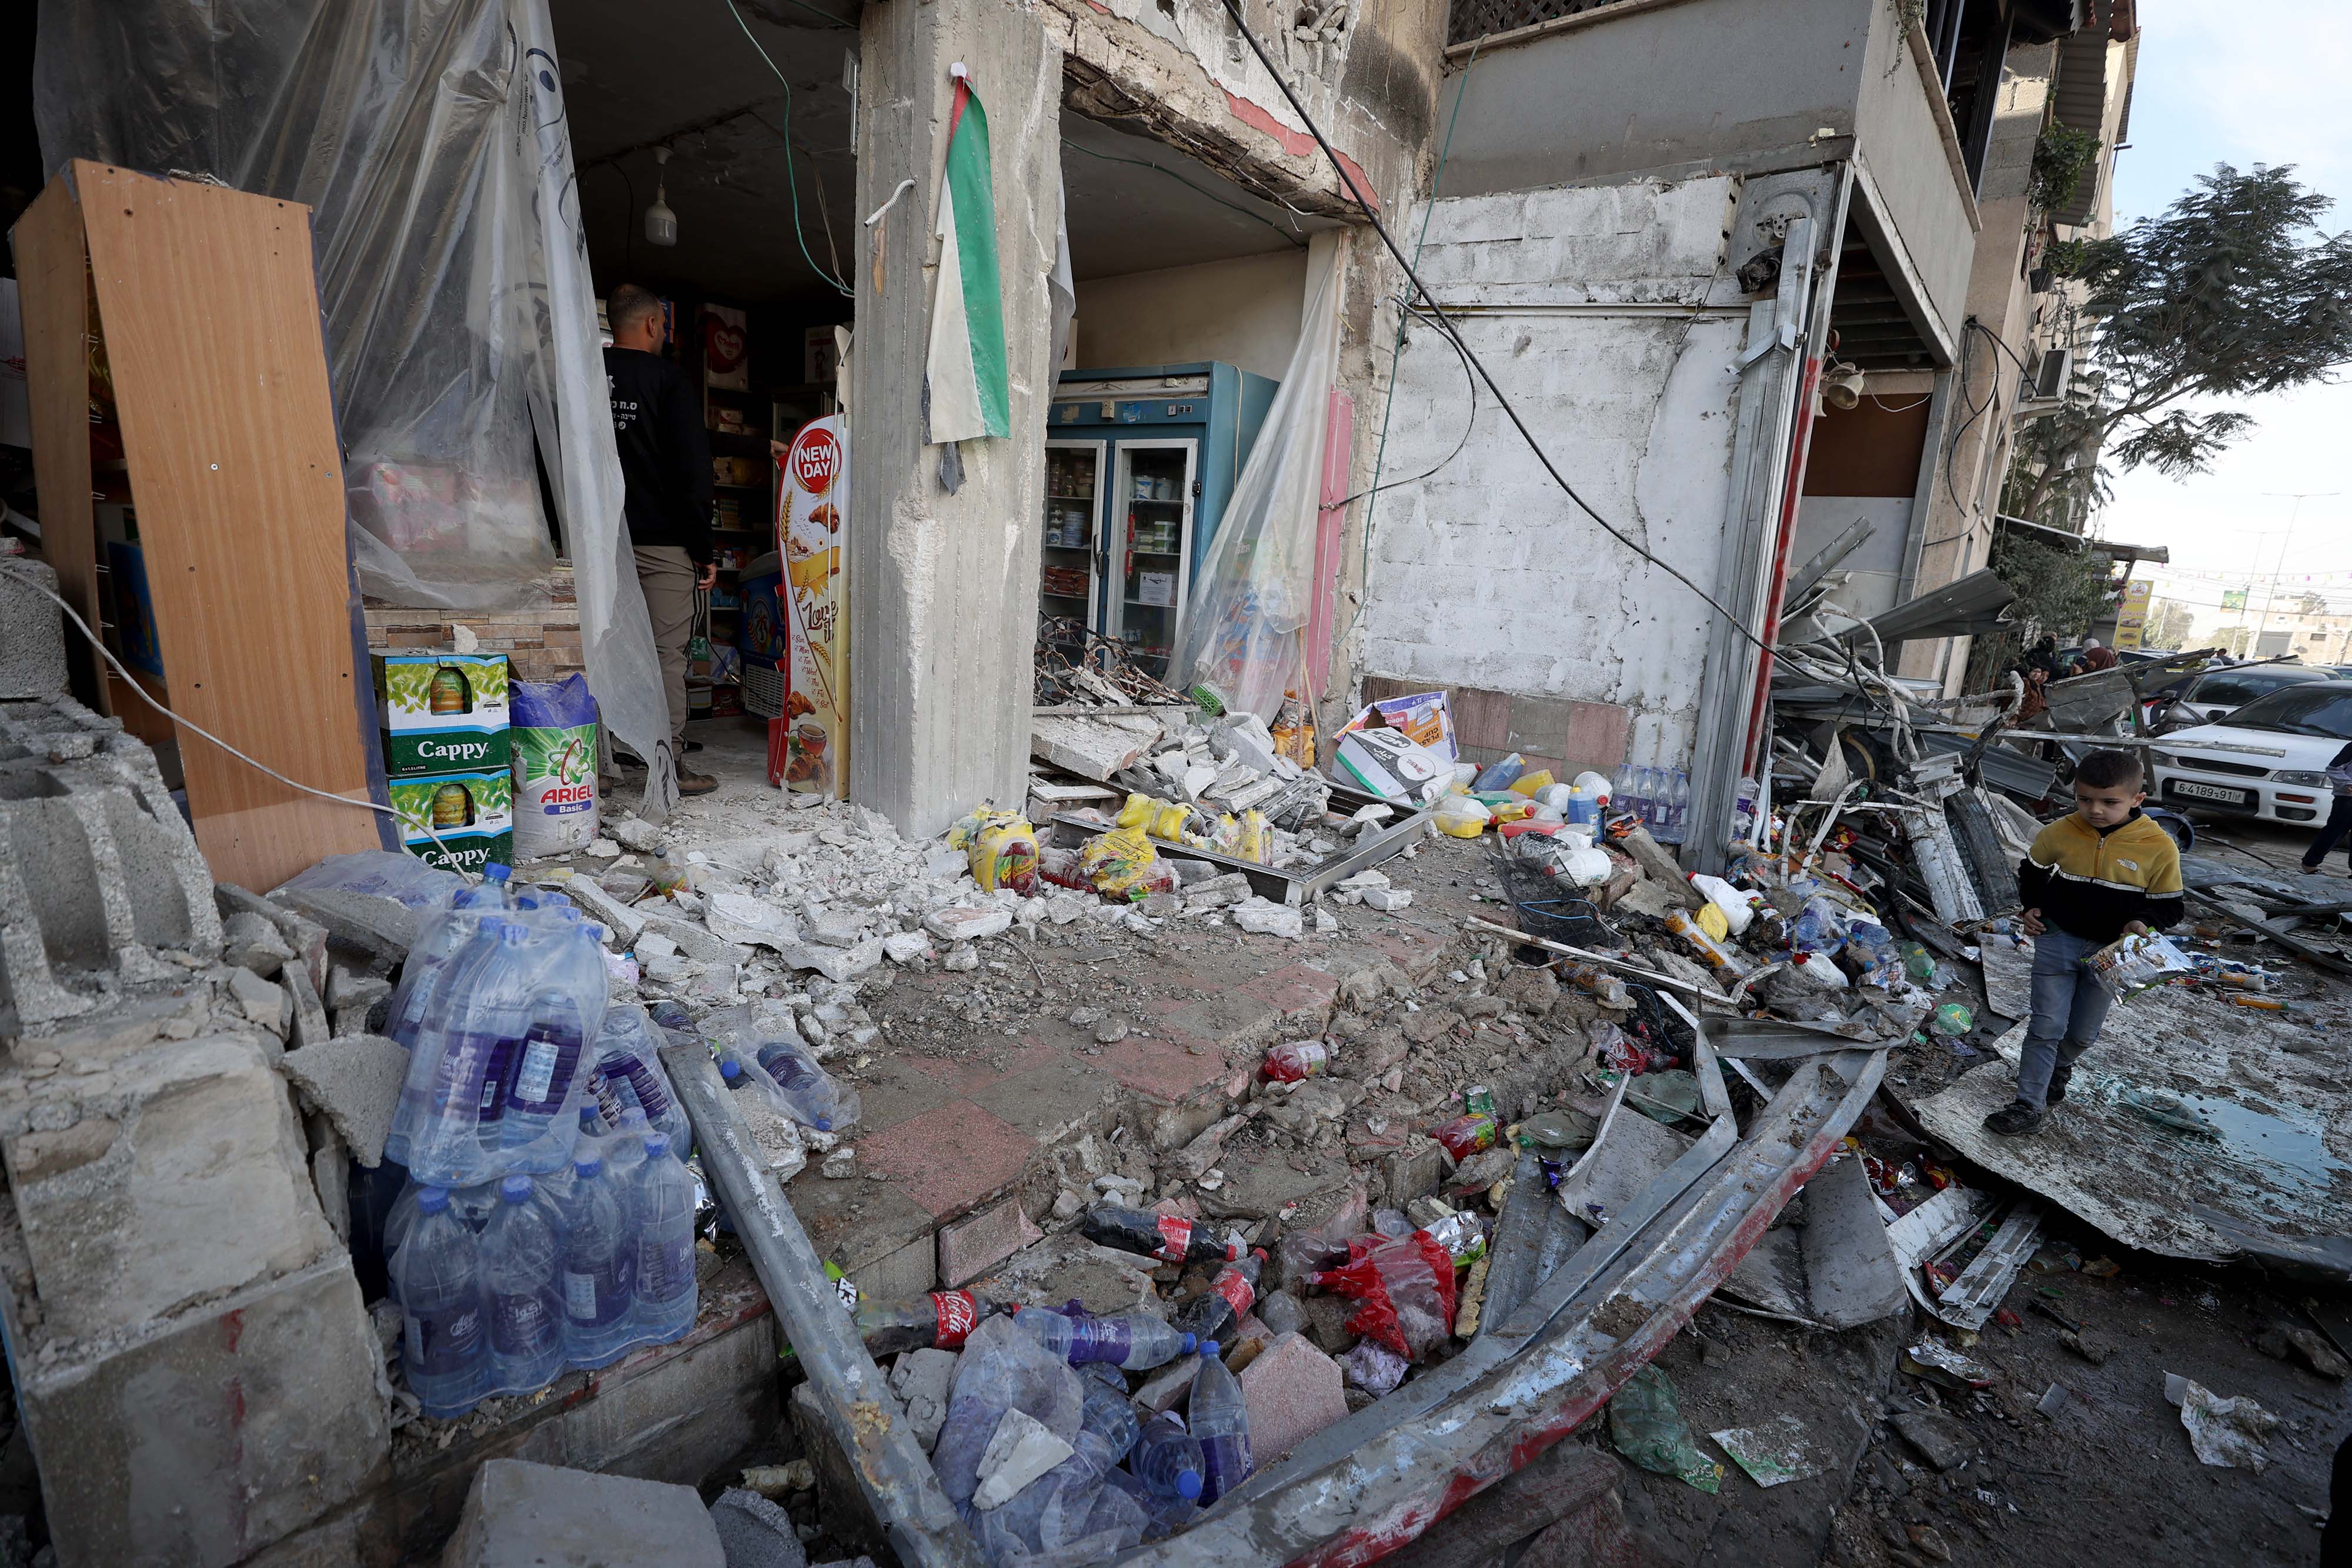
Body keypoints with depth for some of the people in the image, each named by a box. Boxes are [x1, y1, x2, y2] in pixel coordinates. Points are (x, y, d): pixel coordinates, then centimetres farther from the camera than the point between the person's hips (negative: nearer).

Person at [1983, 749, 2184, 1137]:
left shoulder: (2159, 847, -13)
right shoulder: (2060, 832, -11)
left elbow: (2170, 903, -2)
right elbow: (2032, 870, 9)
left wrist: (2143, 921, -21)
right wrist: (2032, 906, -3)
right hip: (2058, 939, 0)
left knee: (2083, 1034, 16)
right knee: (2046, 1026, -1)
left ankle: (2060, 1066, 48)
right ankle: (2030, 1105, 6)